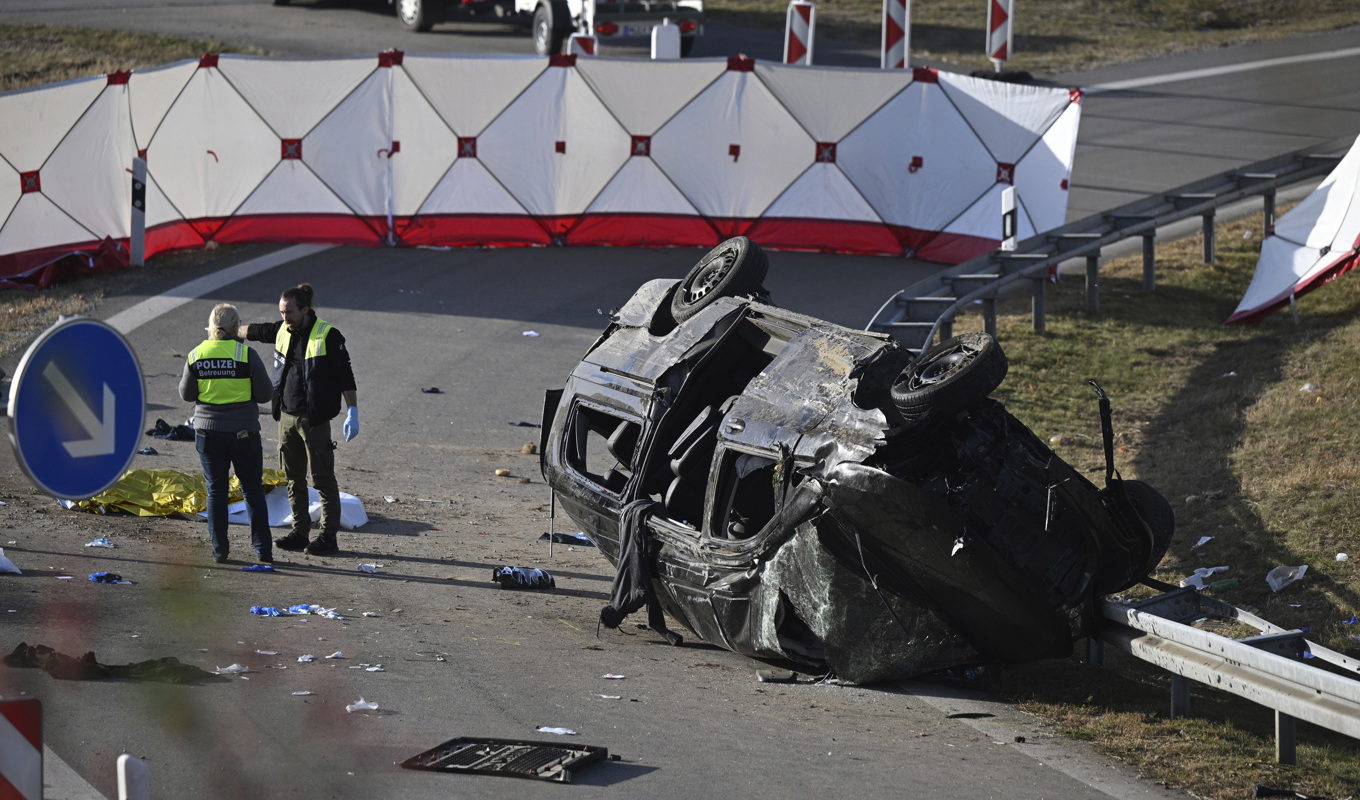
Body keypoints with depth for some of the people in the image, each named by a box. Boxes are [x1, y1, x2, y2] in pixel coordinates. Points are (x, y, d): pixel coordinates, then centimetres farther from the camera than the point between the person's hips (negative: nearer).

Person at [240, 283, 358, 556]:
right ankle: (300, 532, 20)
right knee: (294, 479, 11)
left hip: (315, 419, -7)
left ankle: (328, 537, 0)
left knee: (323, 479, -4)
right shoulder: (282, 332, 7)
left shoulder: (328, 336, -11)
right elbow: (255, 331, 27)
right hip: (287, 416, 7)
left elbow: (345, 375, -9)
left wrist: (352, 412, -14)